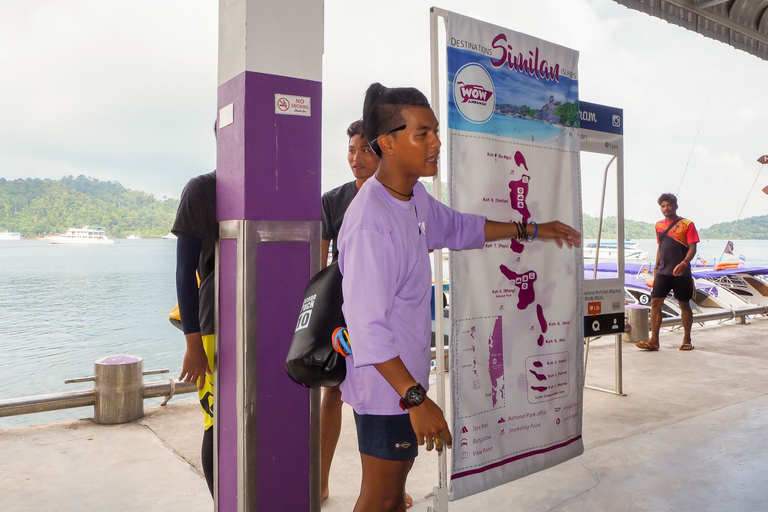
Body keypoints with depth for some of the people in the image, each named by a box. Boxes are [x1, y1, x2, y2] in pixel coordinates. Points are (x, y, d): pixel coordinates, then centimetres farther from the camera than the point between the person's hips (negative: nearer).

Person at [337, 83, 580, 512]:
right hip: (387, 384, -9)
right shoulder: (369, 223, -28)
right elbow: (367, 326, -29)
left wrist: (531, 230, 22)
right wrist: (415, 398, -28)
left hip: (408, 373, 9)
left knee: (400, 469, 25)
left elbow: (457, 227, 21)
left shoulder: (415, 196, 2)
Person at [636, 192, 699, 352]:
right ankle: (654, 340, -4)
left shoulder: (687, 224, -2)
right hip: (662, 272, 4)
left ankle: (687, 340, 19)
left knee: (684, 305, 7)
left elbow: (692, 248, -8)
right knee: (655, 303, -5)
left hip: (681, 273, -4)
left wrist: (684, 263, -24)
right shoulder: (659, 225, 13)